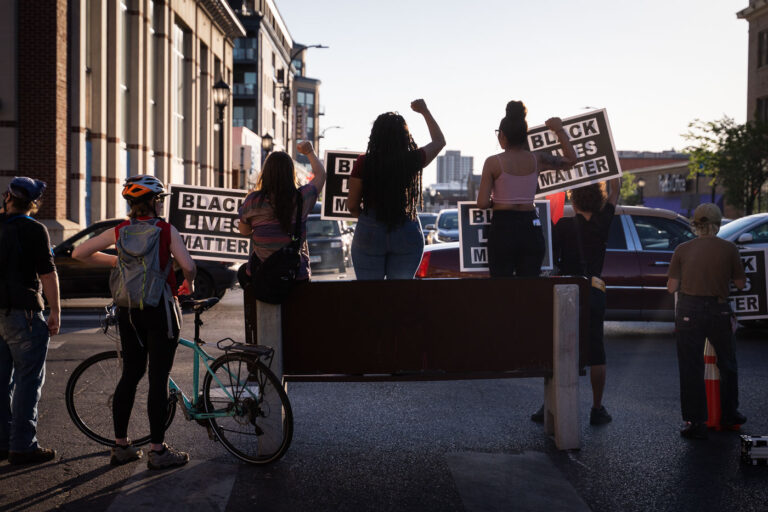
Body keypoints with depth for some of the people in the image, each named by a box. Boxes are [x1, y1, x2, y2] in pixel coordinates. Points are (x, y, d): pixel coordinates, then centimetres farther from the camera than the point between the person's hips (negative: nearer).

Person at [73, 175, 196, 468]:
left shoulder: (119, 231, 3)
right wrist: (189, 284, 4)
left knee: (130, 375, 14)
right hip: (159, 311, -5)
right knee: (158, 378, 0)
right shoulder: (167, 230, -8)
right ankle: (157, 450, 4)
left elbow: (78, 253, 8)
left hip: (127, 310, 5)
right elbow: (188, 266, -18)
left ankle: (120, 446, 19)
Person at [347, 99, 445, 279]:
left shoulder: (363, 163, -8)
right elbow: (439, 141, 16)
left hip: (369, 234, -1)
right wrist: (424, 111, 26)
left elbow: (352, 205, 0)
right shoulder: (412, 160, -5)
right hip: (407, 235, 1)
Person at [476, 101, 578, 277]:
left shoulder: (493, 162, -7)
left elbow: (482, 203, -9)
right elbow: (571, 159, 19)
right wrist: (560, 130, 22)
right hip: (531, 228, 3)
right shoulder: (538, 160, 2)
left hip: (502, 228, -3)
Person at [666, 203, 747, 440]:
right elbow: (740, 283, 4)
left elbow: (671, 287, -2)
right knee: (727, 364, 21)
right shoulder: (729, 249, -3)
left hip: (688, 311, -1)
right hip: (718, 311, 1)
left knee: (690, 368, 6)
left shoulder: (682, 250, -2)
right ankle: (729, 414, 33)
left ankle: (694, 422, 6)